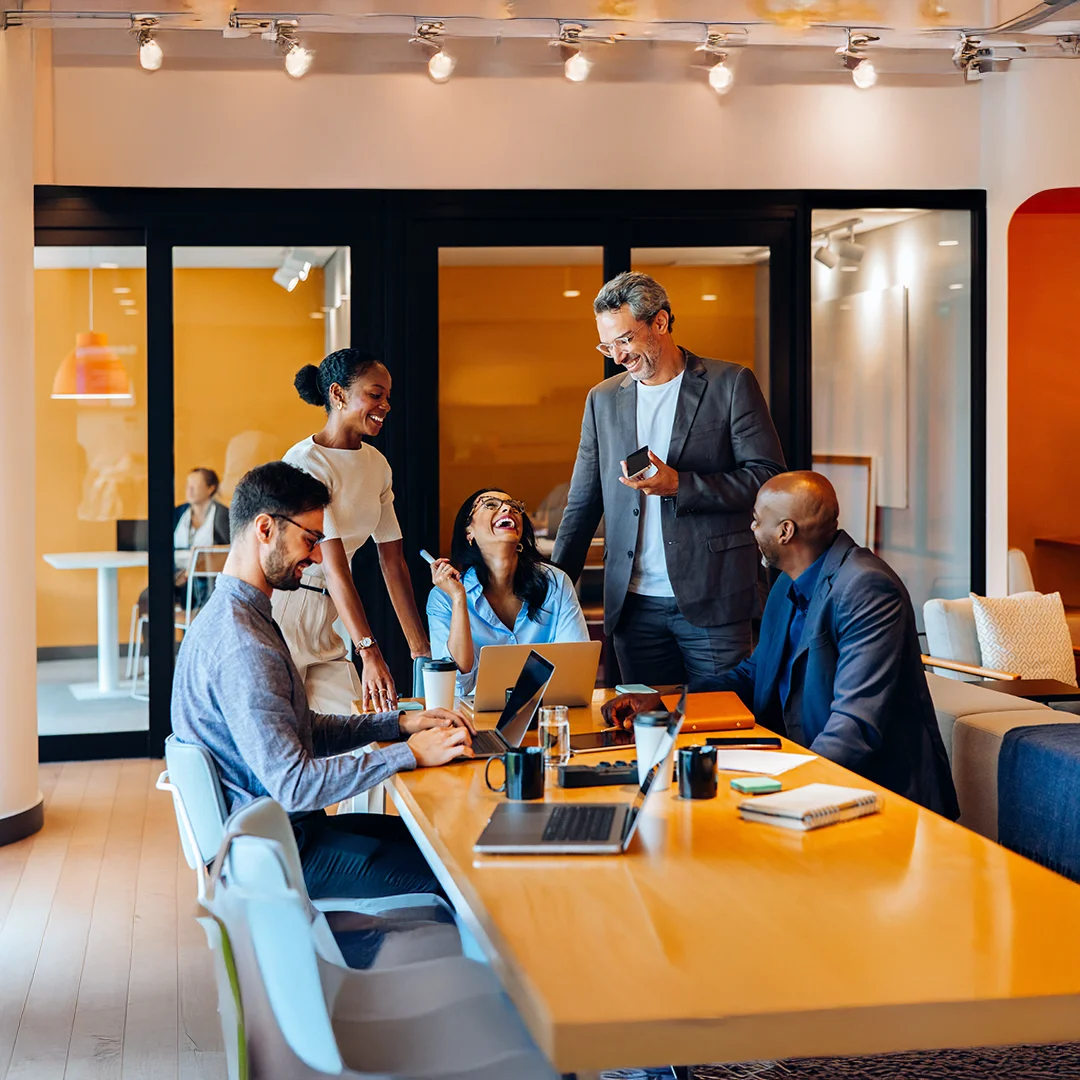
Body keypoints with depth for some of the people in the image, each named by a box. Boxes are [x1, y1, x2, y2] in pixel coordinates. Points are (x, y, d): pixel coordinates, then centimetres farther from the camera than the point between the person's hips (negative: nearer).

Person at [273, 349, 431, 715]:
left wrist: (421, 649, 6)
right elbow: (333, 563, -24)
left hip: (325, 622, 8)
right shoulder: (305, 462, -16)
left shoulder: (377, 464, 9)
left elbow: (393, 561, 10)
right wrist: (369, 652, -31)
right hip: (282, 607, -8)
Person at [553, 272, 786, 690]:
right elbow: (582, 505, 15)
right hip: (633, 604, 4)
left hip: (711, 601, -3)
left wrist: (680, 486, -15)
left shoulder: (730, 384, 0)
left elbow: (769, 478, -4)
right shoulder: (603, 399, 13)